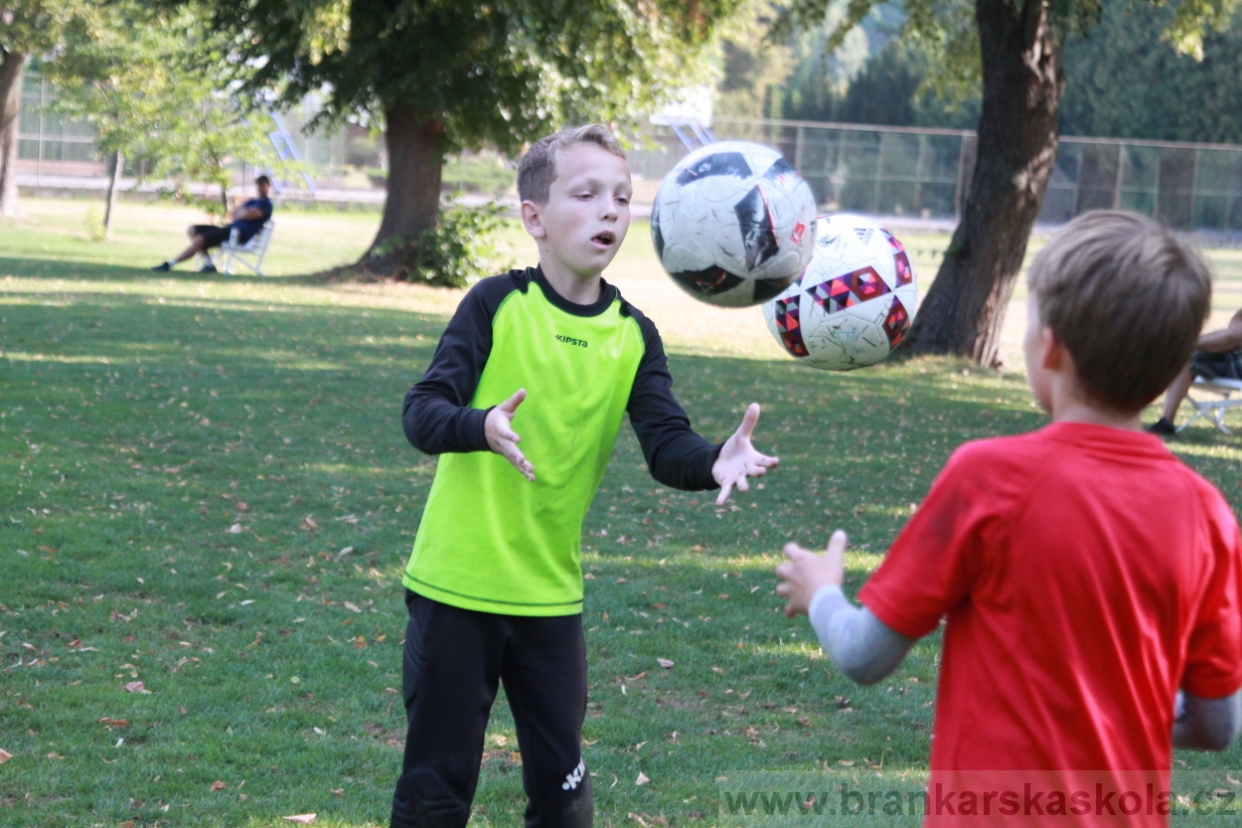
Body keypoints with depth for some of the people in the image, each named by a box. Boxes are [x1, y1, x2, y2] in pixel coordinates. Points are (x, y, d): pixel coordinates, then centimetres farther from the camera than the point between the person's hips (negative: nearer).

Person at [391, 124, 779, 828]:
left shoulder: (634, 336, 1)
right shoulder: (497, 305, -9)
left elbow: (666, 445, -10)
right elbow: (422, 413, -16)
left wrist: (715, 462, -32)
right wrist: (482, 426, -37)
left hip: (551, 593, 3)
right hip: (457, 585, -3)